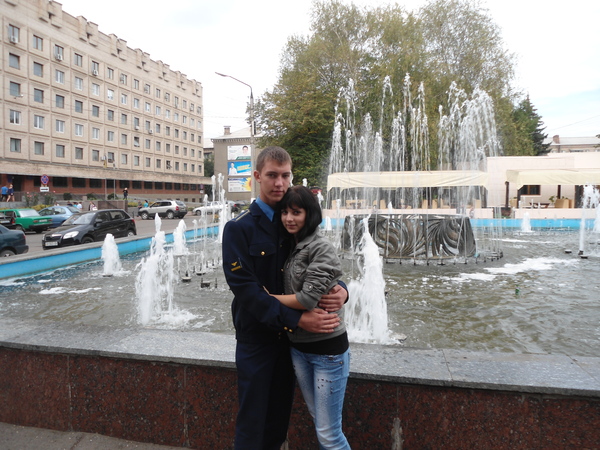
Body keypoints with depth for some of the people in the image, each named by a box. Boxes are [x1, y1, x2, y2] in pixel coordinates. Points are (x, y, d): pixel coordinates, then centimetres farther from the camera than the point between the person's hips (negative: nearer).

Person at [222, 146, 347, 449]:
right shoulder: (239, 228, -12)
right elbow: (246, 288, -20)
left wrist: (340, 290, -18)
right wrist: (297, 319, -27)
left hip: (290, 334, 5)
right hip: (256, 336, -4)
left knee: (280, 417, 20)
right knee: (252, 423, 9)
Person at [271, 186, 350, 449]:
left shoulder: (321, 249, -17)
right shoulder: (289, 247, 6)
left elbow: (307, 299, -22)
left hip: (327, 349, -7)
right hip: (298, 348, 7)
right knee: (319, 422, 21)